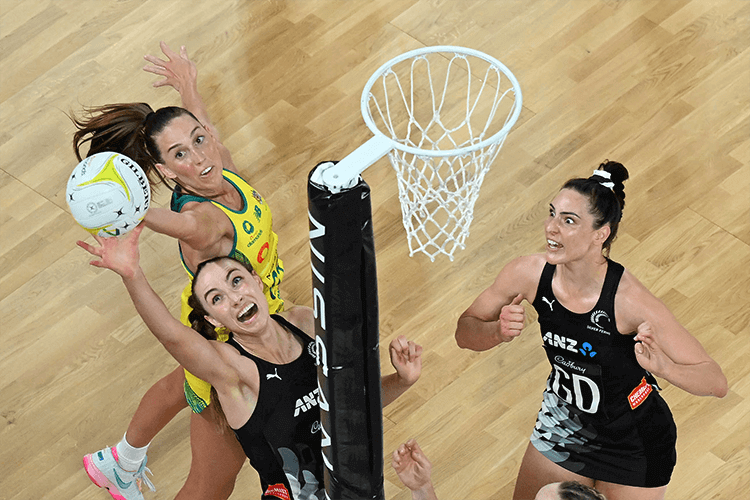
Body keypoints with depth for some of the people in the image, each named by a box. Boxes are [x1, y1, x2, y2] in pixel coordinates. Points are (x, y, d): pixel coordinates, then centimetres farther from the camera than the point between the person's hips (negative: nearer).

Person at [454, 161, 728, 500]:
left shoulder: (629, 300, -33)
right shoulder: (530, 273, -20)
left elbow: (717, 382, -29)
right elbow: (465, 333, -6)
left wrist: (662, 367, -49)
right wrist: (498, 331, -28)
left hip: (631, 444, -4)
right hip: (562, 422, 4)